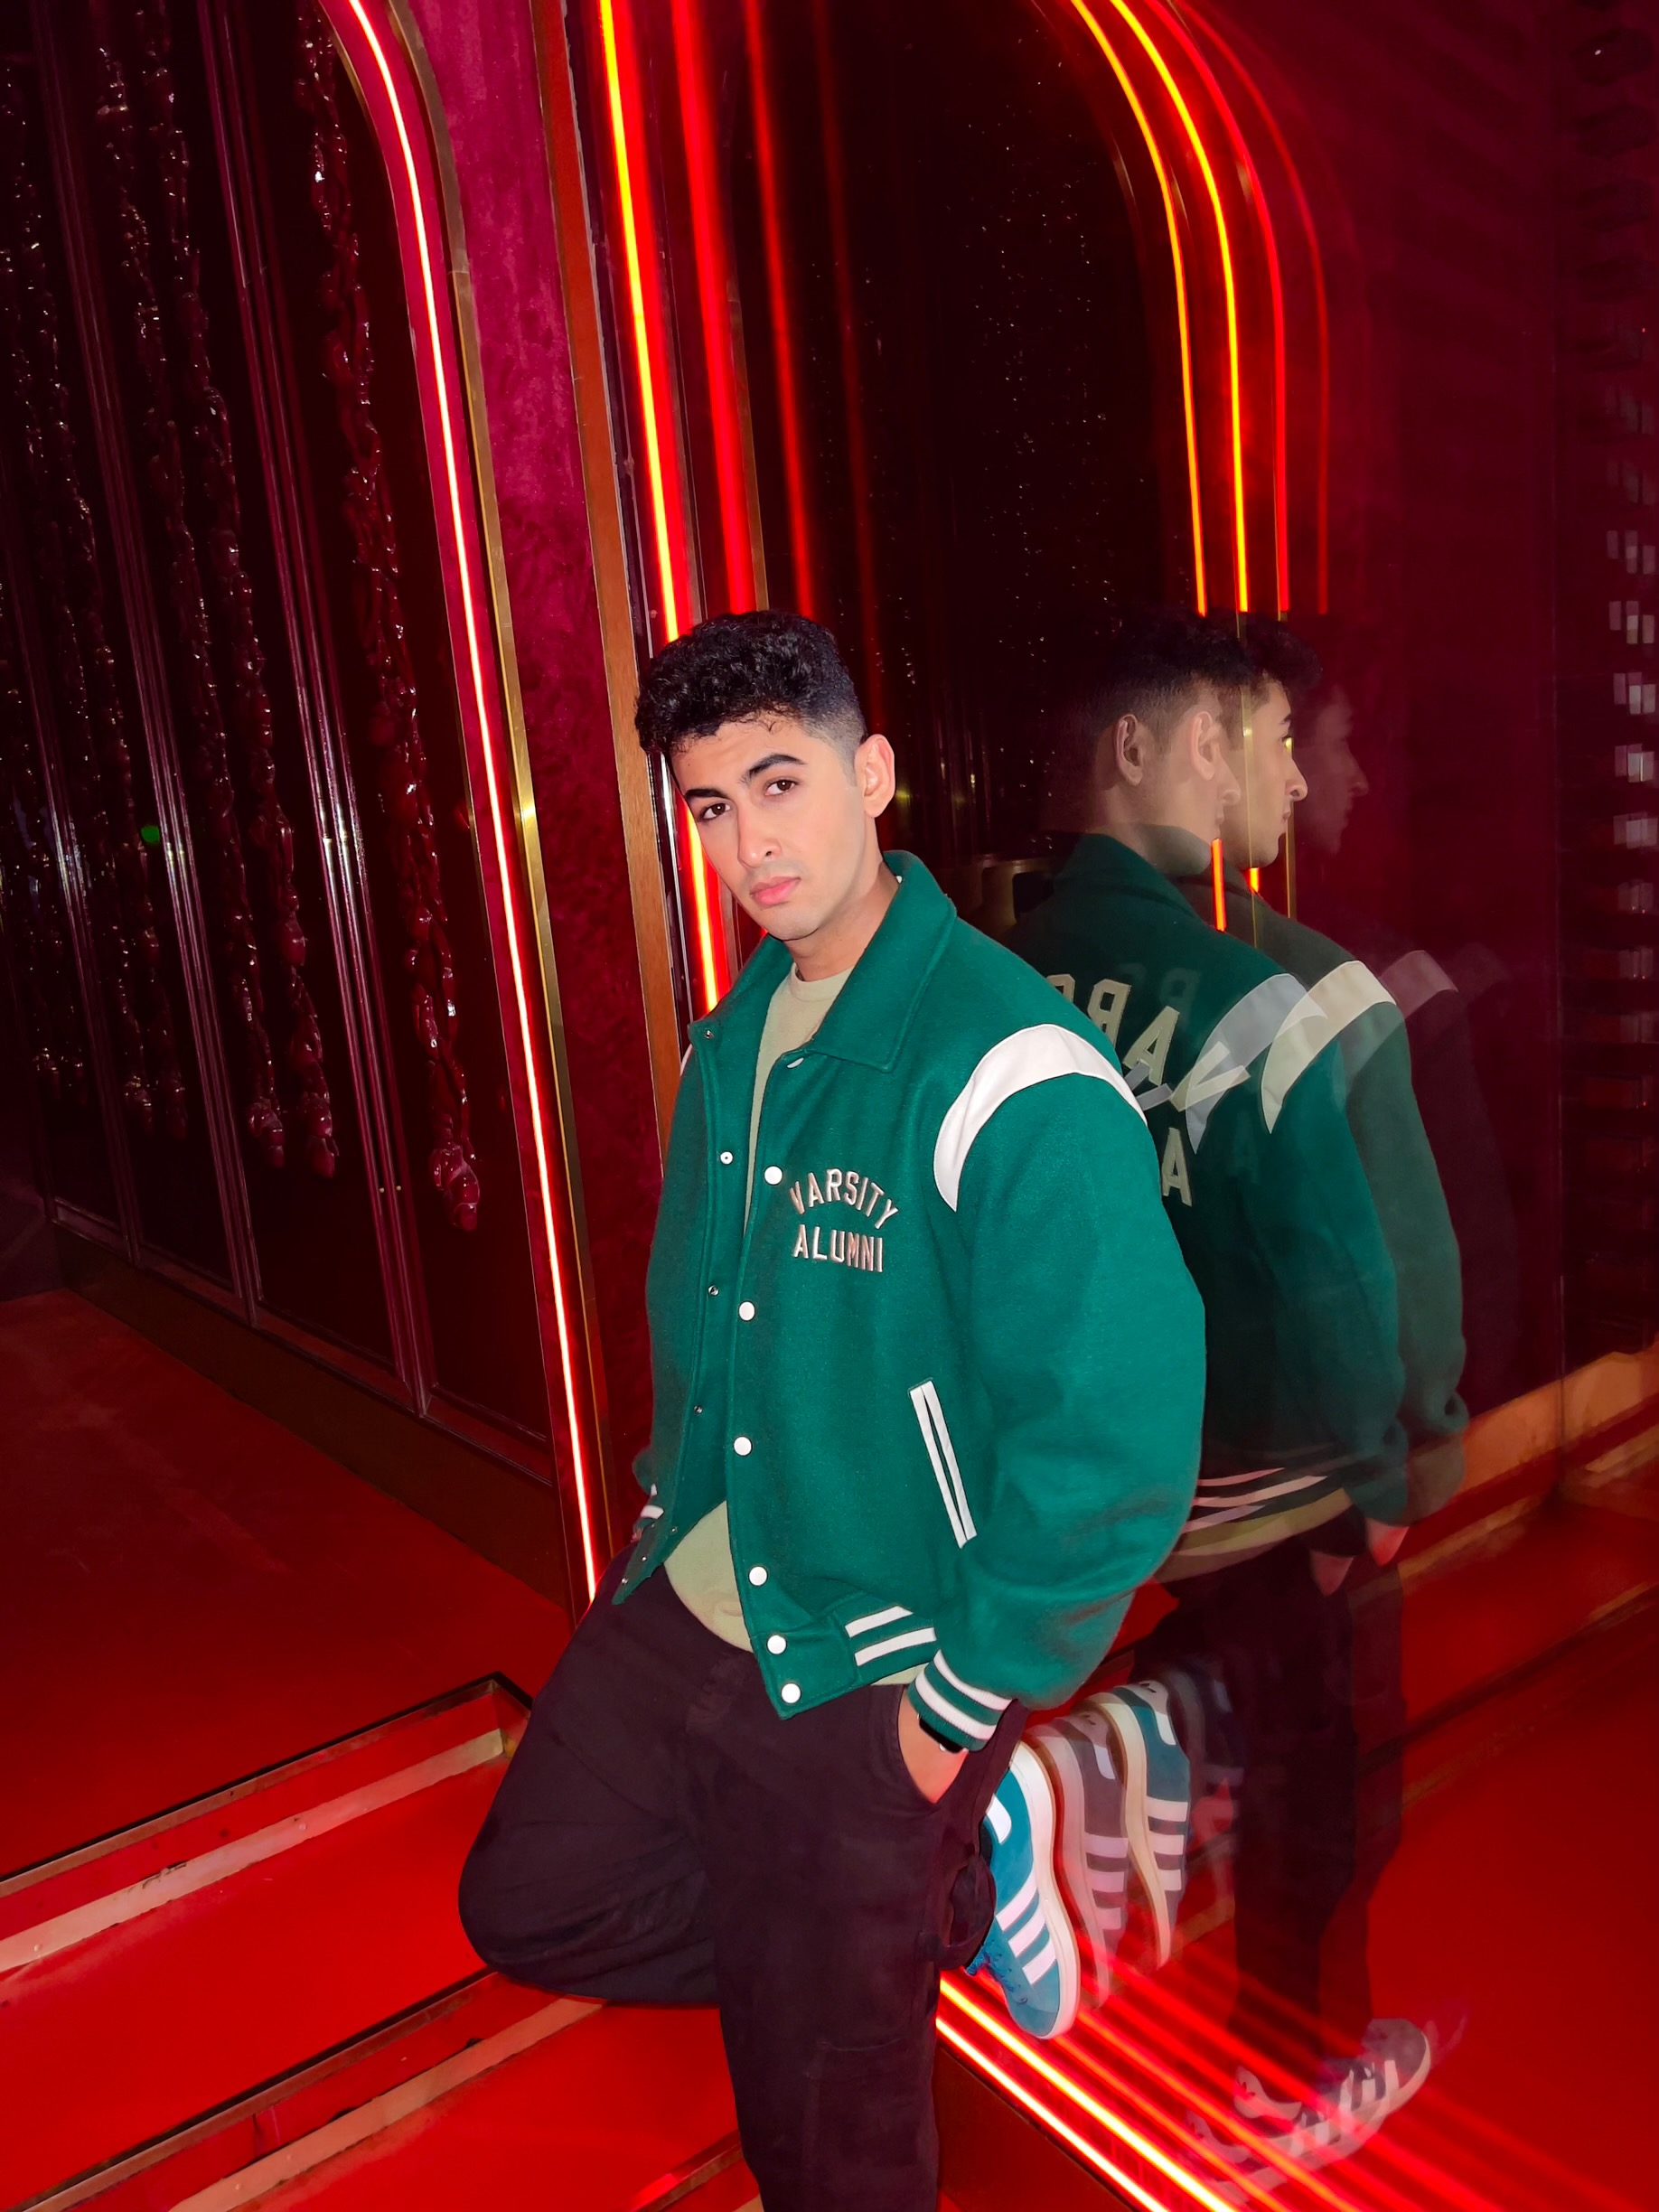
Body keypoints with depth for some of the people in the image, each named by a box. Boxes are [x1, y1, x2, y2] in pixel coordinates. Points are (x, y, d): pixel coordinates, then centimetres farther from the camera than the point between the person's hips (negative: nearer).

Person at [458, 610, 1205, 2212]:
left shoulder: (1014, 1075, -25)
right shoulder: (734, 1038, 2)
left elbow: (1118, 1436, -27)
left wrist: (967, 1699, -18)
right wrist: (672, 1510, 13)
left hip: (868, 1682, -7)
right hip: (678, 1607, 8)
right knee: (527, 1905, 20)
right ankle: (953, 1880, 25)